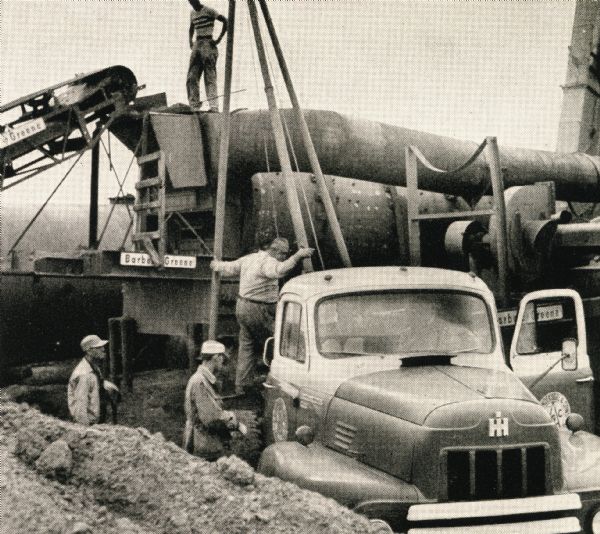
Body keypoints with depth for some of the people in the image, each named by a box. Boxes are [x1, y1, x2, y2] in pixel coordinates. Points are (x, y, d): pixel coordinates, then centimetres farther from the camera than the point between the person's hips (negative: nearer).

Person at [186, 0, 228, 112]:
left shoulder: (208, 11, -6)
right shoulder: (193, 13, 16)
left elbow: (225, 21, -11)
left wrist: (219, 39, -14)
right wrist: (190, 41, 17)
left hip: (208, 44, -7)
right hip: (197, 45, 7)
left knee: (210, 77, -13)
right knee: (192, 77, -2)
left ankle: (214, 107, -17)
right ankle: (194, 106, -1)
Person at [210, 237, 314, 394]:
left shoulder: (249, 258, 12)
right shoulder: (267, 262, -19)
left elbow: (230, 267, 27)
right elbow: (279, 270, -42)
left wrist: (217, 266, 47)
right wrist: (297, 256, -48)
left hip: (242, 306, 10)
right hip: (258, 311, -10)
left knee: (246, 347, 16)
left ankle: (242, 386, 20)